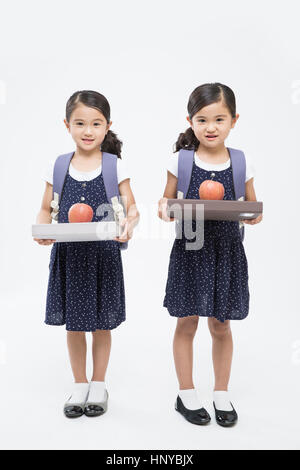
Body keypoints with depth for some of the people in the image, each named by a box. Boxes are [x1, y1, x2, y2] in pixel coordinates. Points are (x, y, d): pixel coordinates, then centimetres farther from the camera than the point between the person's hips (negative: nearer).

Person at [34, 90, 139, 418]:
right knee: (73, 324, 13)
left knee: (101, 324, 11)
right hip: (68, 254, 2)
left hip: (104, 254, -2)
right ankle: (79, 385, 34)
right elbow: (46, 210, 7)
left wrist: (129, 224, -26)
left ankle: (98, 385, 33)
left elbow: (131, 207, -4)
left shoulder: (115, 165, -3)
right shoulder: (57, 166, 2)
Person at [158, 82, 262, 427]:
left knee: (221, 325, 12)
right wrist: (164, 209, -16)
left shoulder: (242, 163, 1)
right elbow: (168, 199, 6)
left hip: (227, 250, 1)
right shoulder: (180, 160, -2)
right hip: (190, 249, -1)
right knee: (186, 322, 8)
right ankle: (186, 395, 28)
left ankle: (222, 393, 33)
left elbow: (251, 205, 10)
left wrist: (254, 216, -12)